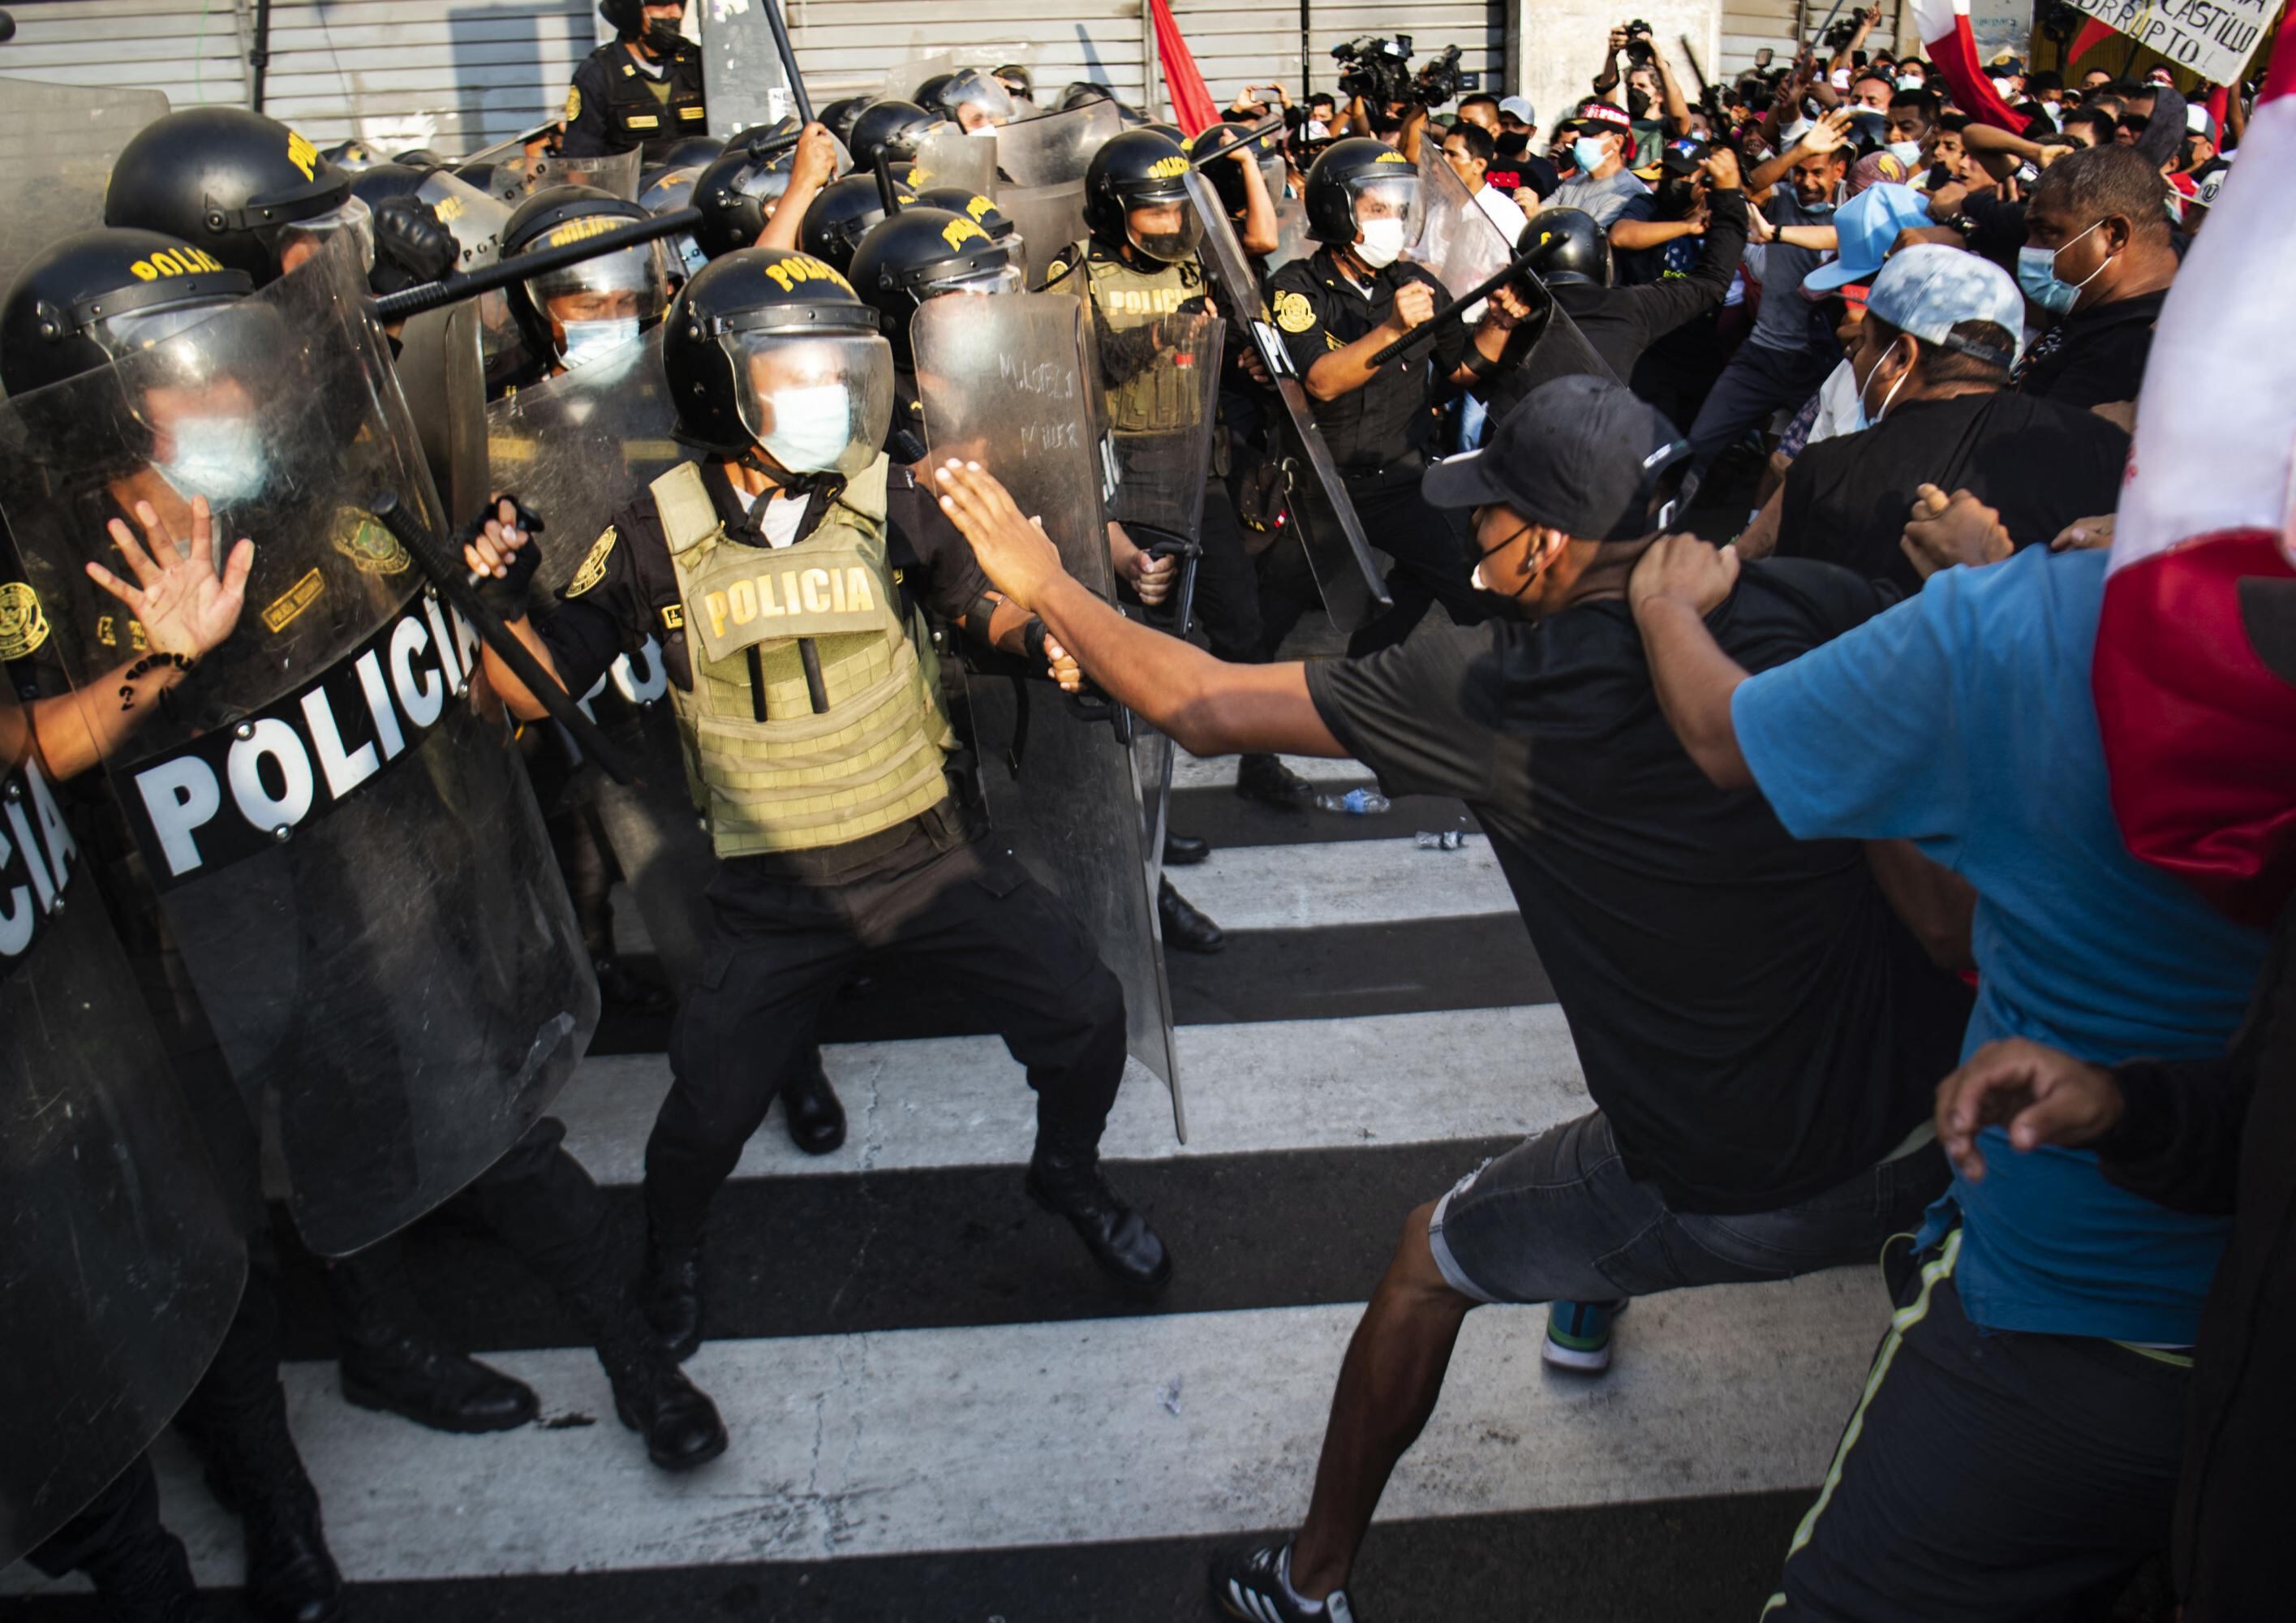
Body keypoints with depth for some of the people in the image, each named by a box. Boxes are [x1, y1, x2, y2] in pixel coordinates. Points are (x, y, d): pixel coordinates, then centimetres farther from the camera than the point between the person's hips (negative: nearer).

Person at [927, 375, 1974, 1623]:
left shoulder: (1495, 690, -16)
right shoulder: (1816, 607, -8)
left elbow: (1207, 711, -9)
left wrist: (1041, 580, 4)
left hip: (1718, 1201, -3)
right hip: (1932, 1143, 4)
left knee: (1430, 1263, 20)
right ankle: (1590, 1306, 57)